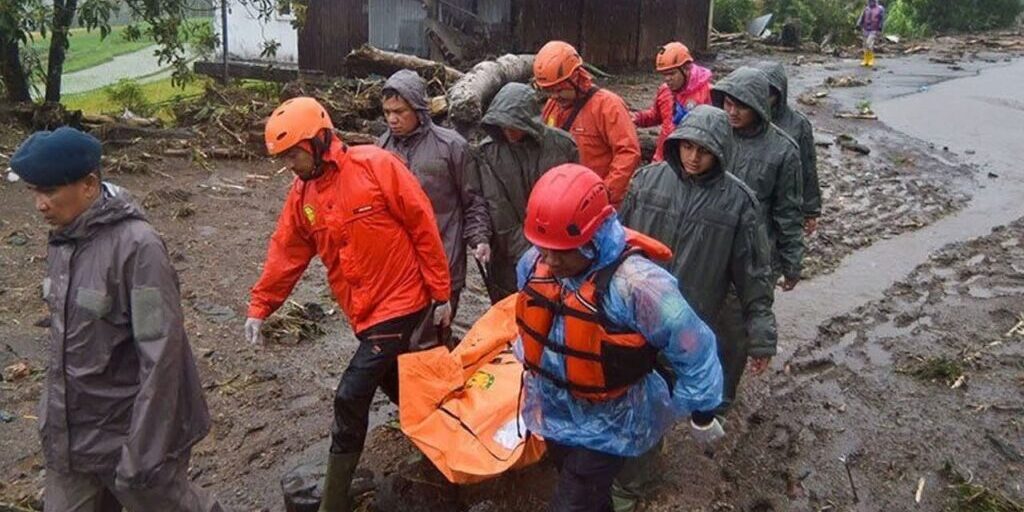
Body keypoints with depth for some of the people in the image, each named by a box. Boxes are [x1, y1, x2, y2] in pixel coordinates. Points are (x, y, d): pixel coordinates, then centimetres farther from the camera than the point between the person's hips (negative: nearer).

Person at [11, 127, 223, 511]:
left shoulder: (136, 246, -22)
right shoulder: (61, 240, 1)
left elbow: (161, 354, -23)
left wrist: (144, 451, -22)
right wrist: (56, 415, 20)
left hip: (127, 430, -6)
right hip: (69, 431, 7)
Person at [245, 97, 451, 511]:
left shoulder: (376, 165, -15)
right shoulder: (301, 195, 5)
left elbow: (424, 229, -13)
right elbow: (286, 255, 11)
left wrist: (441, 294, -11)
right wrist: (259, 307, 7)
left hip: (402, 304, -7)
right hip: (365, 313, 7)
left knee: (351, 398, -6)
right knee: (396, 388, 20)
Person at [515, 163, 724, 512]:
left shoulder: (637, 283, -33)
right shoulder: (535, 262, -13)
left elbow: (694, 349, -22)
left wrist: (700, 412, -9)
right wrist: (533, 374, 21)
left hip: (607, 424, -6)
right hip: (552, 412, 6)